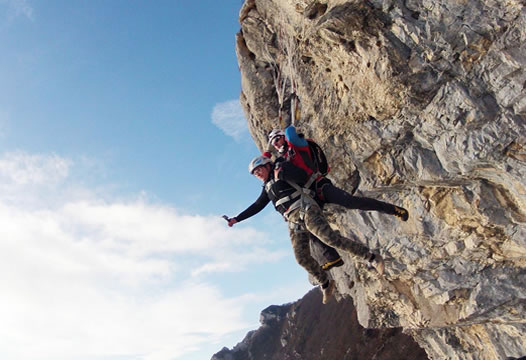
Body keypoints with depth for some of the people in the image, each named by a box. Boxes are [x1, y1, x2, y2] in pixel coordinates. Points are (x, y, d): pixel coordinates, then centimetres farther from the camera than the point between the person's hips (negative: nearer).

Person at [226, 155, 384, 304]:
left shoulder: (282, 166, 5)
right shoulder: (268, 187, 25)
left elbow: (303, 176, -9)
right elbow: (257, 206, 30)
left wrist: (281, 173, -20)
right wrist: (237, 219, 29)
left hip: (306, 211, -7)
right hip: (293, 222, 7)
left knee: (330, 237, -23)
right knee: (302, 258, -3)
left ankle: (372, 257, -16)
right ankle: (325, 284, 15)